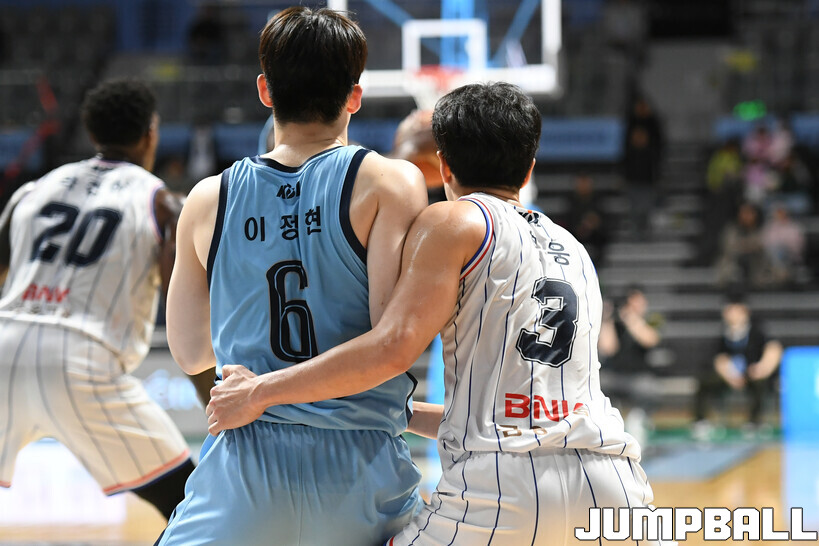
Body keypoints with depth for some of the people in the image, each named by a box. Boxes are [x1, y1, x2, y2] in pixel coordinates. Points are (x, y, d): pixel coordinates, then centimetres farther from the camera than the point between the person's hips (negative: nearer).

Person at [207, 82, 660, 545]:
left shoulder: (454, 223, 6)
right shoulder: (572, 250, 27)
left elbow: (393, 348, -8)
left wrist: (261, 392, 1)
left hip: (504, 492, -6)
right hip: (613, 486, 6)